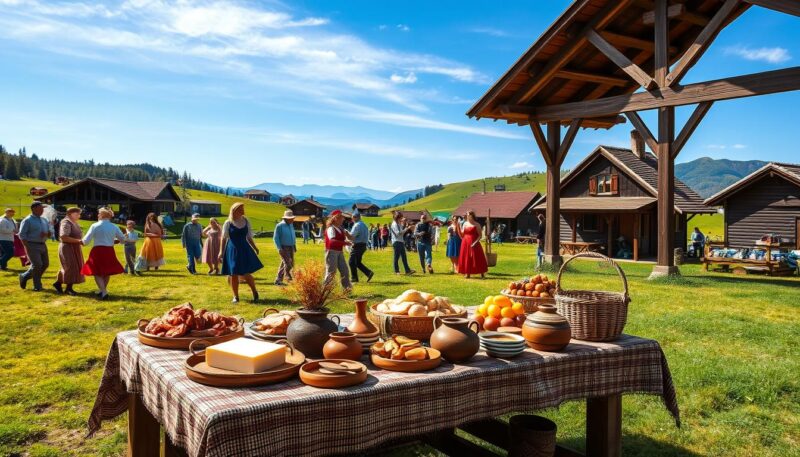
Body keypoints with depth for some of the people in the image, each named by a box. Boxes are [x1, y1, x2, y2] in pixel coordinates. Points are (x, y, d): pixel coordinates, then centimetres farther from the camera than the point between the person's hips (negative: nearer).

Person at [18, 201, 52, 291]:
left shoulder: (44, 220, 14)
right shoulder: (27, 220, -5)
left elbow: (50, 234, 16)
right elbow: (22, 235, -10)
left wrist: (46, 234, -8)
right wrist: (27, 248, -18)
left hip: (42, 245, 7)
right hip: (32, 245, -7)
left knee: (45, 264, 6)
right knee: (37, 265, -14)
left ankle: (24, 277, 24)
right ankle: (37, 286, 1)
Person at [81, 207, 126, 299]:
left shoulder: (94, 226, -7)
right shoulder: (114, 227, 1)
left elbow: (86, 241, -5)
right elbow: (122, 239, 10)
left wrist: (83, 241, 17)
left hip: (97, 251, -3)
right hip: (110, 251, 3)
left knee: (97, 273, 4)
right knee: (107, 272, 19)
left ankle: (104, 292, -11)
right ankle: (102, 290, 32)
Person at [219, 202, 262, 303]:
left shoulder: (246, 221, 4)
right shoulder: (228, 223, -4)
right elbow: (224, 238, -2)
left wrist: (255, 248, 8)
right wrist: (221, 252, -6)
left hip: (244, 249, 1)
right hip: (232, 251, -1)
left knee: (245, 274, -3)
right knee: (233, 275, 2)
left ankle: (255, 293, 17)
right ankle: (235, 296, 15)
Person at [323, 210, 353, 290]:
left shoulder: (341, 229, 12)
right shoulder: (331, 229, -13)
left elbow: (351, 238, 15)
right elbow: (333, 240, -29)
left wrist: (347, 234, -8)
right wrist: (345, 243, -35)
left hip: (340, 252, 8)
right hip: (332, 251, -8)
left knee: (345, 270, 7)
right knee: (331, 271, -6)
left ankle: (347, 287, 15)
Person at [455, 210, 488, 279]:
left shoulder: (476, 224, -3)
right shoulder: (465, 224, 12)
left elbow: (480, 235, -6)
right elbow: (462, 235, 12)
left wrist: (475, 242, -19)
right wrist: (458, 227, 2)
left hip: (473, 244, -5)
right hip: (466, 243, 5)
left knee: (477, 258, -4)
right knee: (466, 259, 5)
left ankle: (482, 274, 1)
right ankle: (468, 274, 13)